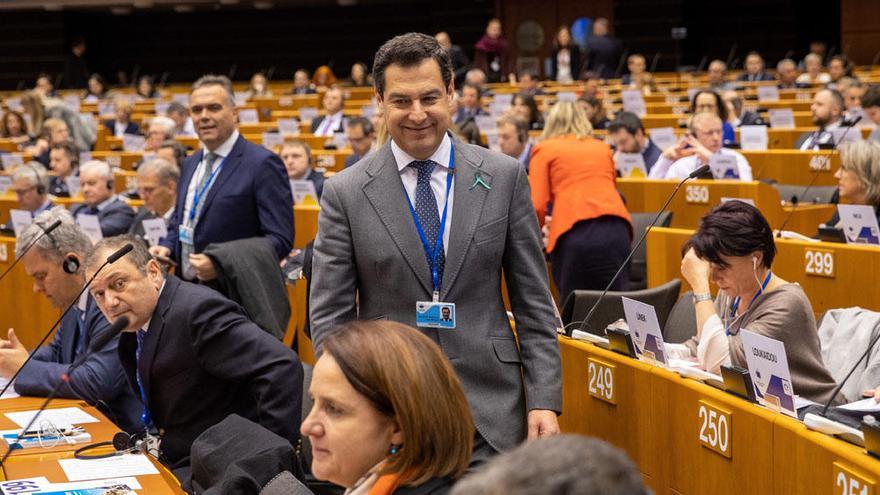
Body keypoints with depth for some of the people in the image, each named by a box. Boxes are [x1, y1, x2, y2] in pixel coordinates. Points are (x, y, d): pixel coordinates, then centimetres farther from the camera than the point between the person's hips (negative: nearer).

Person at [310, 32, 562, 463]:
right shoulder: (345, 193, -1)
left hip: (491, 410, 1)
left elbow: (533, 303, 4)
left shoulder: (504, 177, 2)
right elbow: (330, 315, 0)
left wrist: (543, 401, -2)